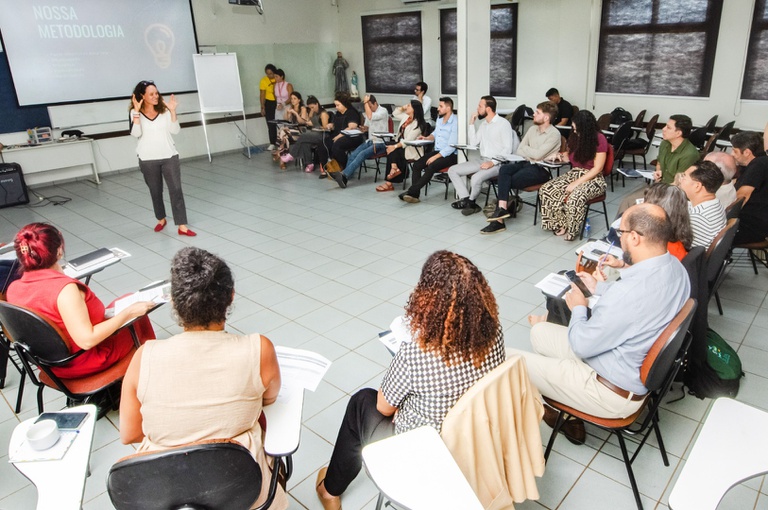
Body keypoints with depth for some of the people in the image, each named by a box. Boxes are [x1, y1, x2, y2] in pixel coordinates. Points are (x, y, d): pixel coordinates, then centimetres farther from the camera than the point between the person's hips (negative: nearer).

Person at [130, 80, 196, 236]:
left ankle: (182, 226, -6)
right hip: (148, 159, 0)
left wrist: (172, 111, -15)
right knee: (155, 191, 13)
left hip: (169, 156, 0)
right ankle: (161, 219, 34)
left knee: (176, 189, -7)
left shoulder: (164, 110, 1)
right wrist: (137, 111, -21)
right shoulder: (136, 113, -2)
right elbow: (136, 134, -15)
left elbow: (175, 130, -6)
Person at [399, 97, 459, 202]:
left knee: (431, 167, -32)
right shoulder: (439, 118, 11)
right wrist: (427, 138, 10)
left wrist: (435, 157, -23)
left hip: (450, 154, -8)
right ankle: (414, 195, -23)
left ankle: (411, 191, -30)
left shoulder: (455, 122, -15)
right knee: (417, 164, -15)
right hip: (437, 151, 8)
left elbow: (451, 146, -20)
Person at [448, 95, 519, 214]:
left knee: (476, 178, -36)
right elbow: (473, 143, 13)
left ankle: (471, 201, -5)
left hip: (497, 163, -8)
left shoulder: (503, 123, -9)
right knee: (452, 170, -4)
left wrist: (493, 162, -23)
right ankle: (466, 200, -15)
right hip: (482, 161, 8)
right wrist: (471, 123, 8)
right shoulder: (483, 124, 16)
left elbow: (508, 149, -14)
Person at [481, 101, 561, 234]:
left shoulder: (554, 134, -8)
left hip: (541, 169, -6)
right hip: (526, 163, 6)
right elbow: (519, 150, 12)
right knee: (504, 169, -25)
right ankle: (503, 208, -35)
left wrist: (525, 149, 0)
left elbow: (538, 154, -17)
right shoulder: (532, 129, 15)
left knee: (509, 181, -25)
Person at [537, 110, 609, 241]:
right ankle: (560, 224, -8)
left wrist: (576, 183, -21)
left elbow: (597, 168, -15)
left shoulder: (599, 139, -13)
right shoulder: (575, 136, 2)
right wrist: (561, 156, -1)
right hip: (574, 173, 6)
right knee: (546, 189, -19)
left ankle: (571, 230, -15)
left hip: (593, 179, -6)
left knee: (575, 197, -38)